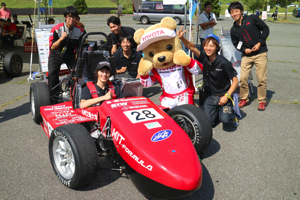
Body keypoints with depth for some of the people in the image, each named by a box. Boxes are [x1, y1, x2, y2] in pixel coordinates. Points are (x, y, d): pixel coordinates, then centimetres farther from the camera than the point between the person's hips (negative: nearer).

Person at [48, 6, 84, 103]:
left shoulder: (79, 30, -8)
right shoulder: (57, 29, -17)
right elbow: (52, 47, -18)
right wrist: (61, 39, -33)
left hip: (70, 55, 2)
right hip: (56, 55, -2)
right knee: (52, 73, -20)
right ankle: (53, 98, -8)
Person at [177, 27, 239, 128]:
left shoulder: (223, 62, -16)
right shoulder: (204, 58, -4)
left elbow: (235, 80, -11)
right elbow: (192, 47, -17)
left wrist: (226, 96, -19)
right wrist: (181, 38, -34)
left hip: (223, 96, -4)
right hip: (210, 97, 4)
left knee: (225, 119, -25)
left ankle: (231, 113, 11)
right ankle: (217, 111, 22)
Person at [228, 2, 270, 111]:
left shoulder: (252, 18, -4)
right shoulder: (234, 29, 5)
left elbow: (266, 29, 0)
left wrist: (260, 43, -10)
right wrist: (244, 50, -6)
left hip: (260, 54, -3)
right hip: (246, 55, 3)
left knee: (261, 79, -2)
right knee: (243, 78, -1)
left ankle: (262, 101, 13)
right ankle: (244, 99, 19)